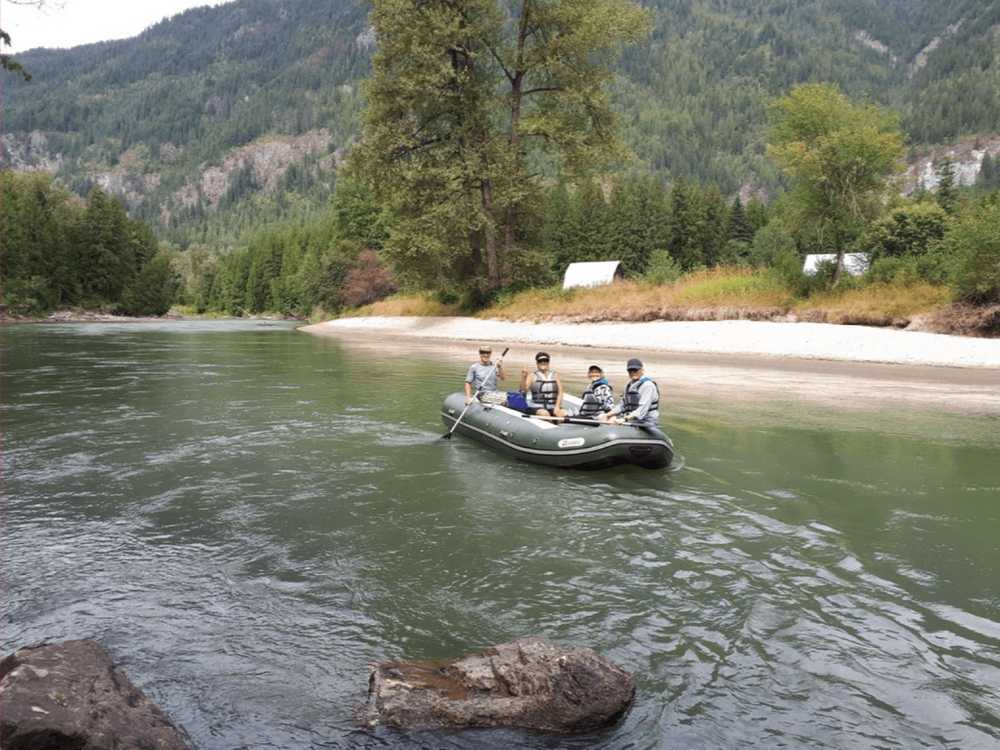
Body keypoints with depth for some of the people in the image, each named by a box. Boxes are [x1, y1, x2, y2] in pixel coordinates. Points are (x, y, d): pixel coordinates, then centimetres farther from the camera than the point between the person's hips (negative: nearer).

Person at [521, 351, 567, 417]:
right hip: (537, 407, -3)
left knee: (563, 414, -27)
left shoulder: (555, 375, 14)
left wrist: (557, 407, -6)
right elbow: (524, 390, -8)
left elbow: (560, 392, 8)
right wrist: (523, 377, -24)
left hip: (553, 407, 3)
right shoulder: (533, 376, 5)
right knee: (545, 414, -35)